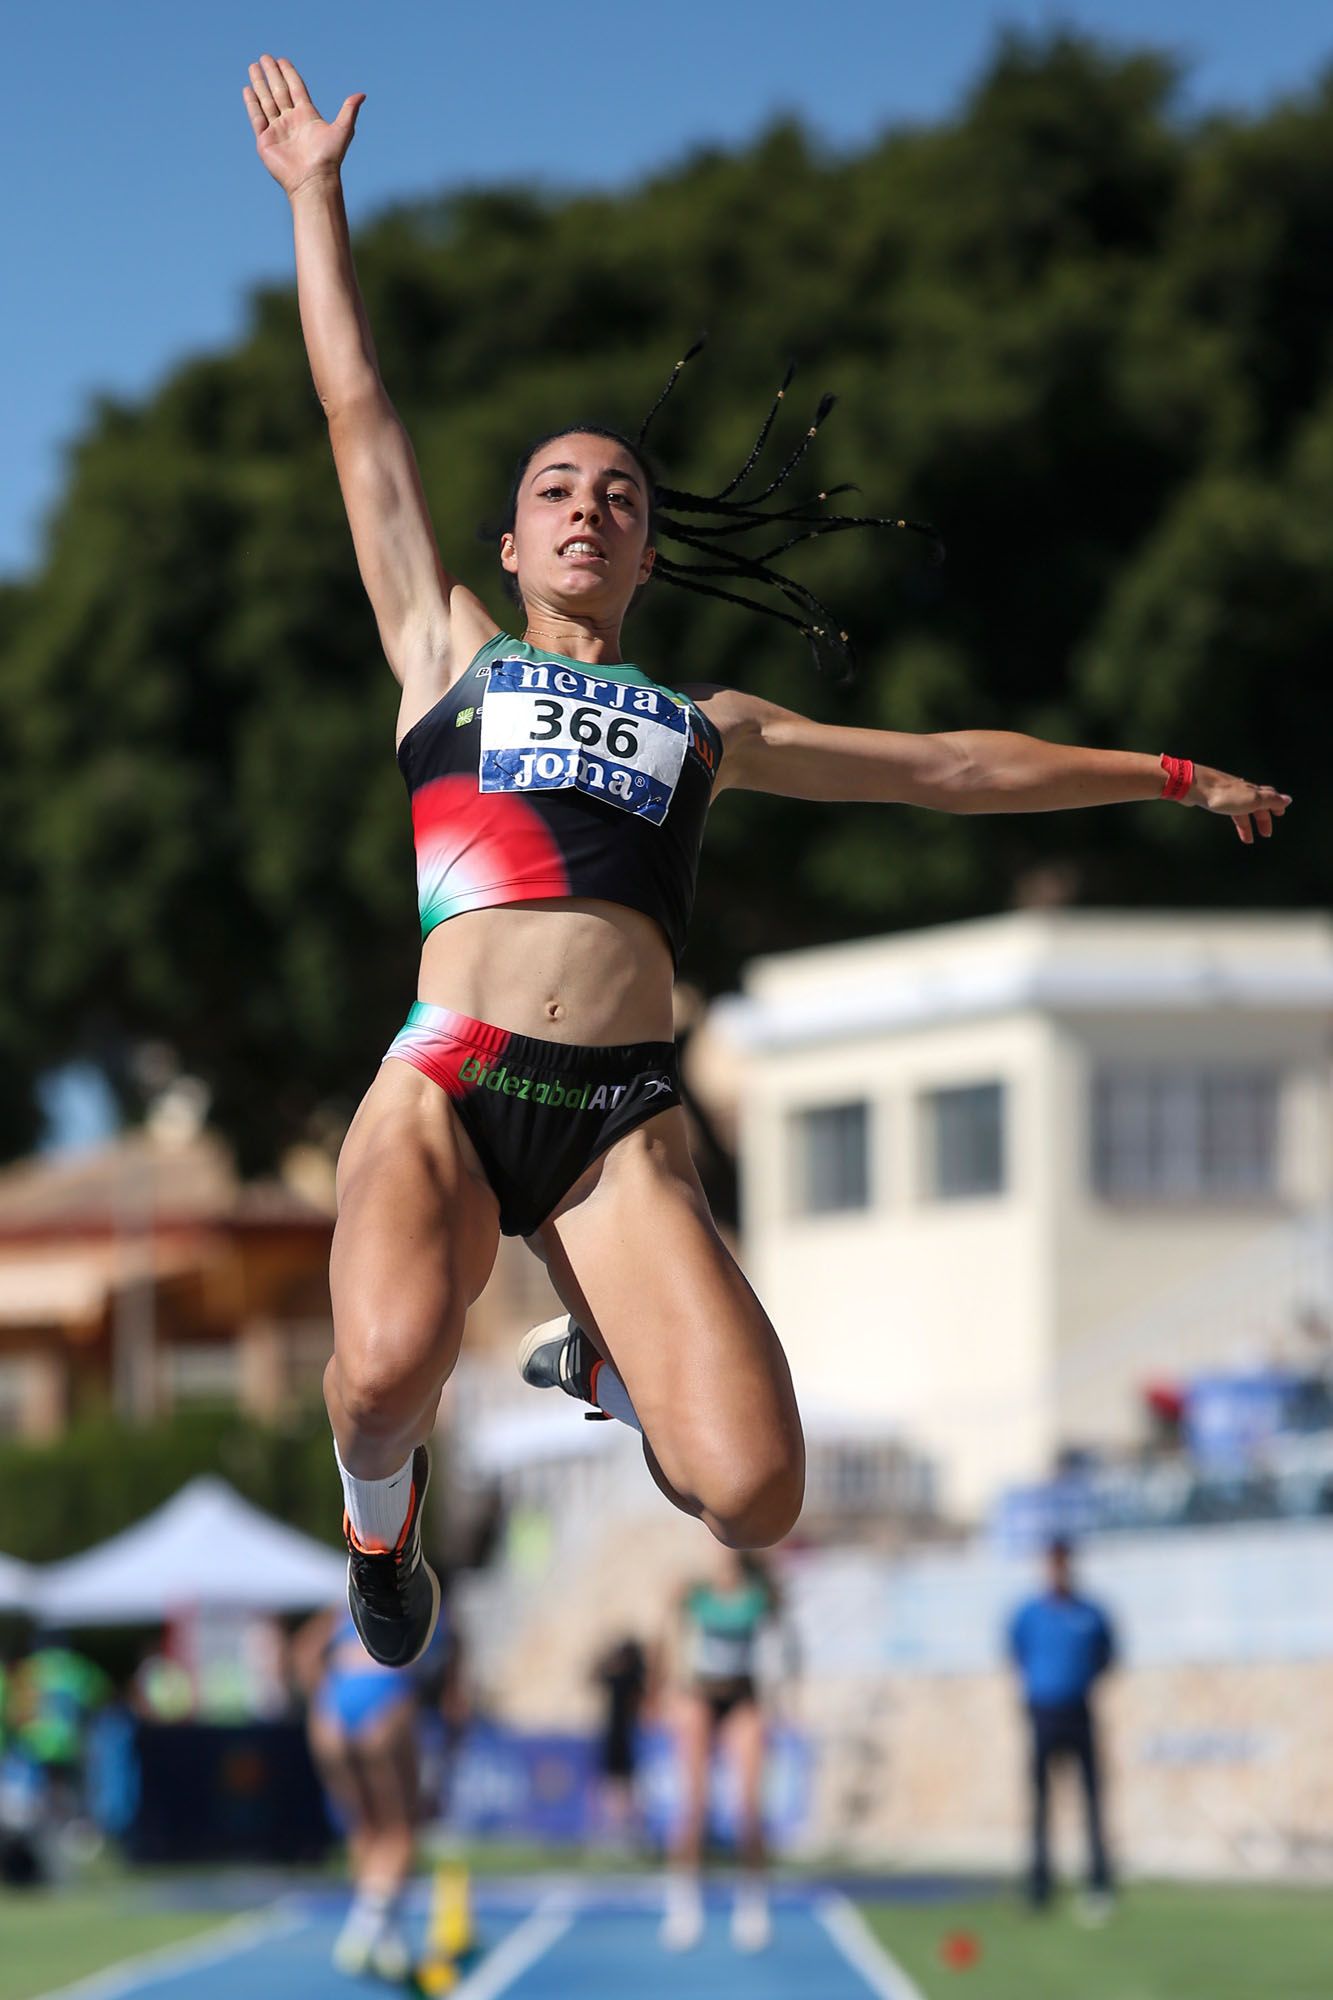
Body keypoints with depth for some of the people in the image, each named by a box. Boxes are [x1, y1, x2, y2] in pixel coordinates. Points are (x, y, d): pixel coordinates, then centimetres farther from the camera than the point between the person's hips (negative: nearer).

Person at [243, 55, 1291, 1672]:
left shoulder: (707, 725, 26)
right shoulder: (450, 654, 21)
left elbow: (950, 766, 32)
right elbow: (359, 416, 22)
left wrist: (1171, 777, 35)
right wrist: (316, 195, 24)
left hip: (621, 1122, 2)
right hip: (447, 1083, -2)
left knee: (753, 1495, -19)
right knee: (388, 1362, -36)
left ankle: (601, 1348, 19)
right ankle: (380, 1518, 4)